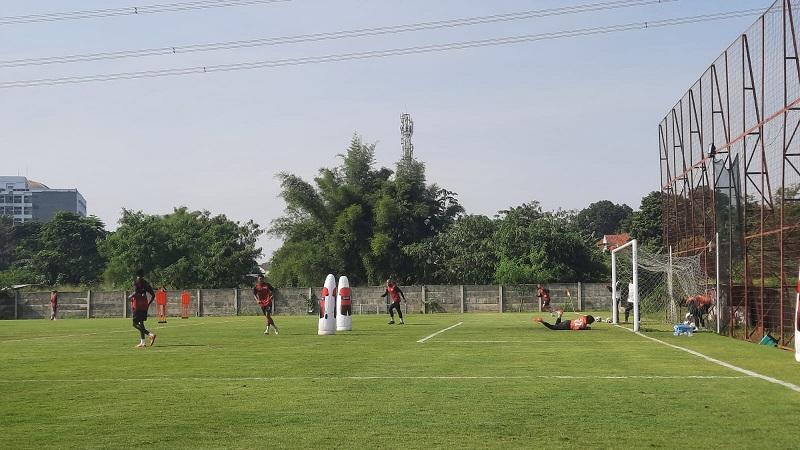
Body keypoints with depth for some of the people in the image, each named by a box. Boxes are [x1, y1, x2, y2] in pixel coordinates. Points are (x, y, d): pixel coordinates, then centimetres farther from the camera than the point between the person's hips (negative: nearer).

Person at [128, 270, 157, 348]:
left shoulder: (136, 282, -5)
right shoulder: (146, 283, 12)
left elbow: (136, 291, -21)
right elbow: (153, 295, 10)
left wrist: (130, 297, -4)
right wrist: (149, 304, 21)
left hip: (137, 304, -6)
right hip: (144, 305, 6)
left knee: (135, 324, -5)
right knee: (140, 323, 14)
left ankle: (151, 334, -23)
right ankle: (142, 342, 9)